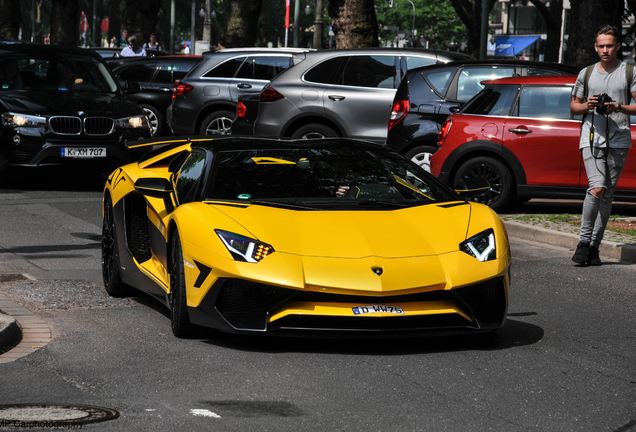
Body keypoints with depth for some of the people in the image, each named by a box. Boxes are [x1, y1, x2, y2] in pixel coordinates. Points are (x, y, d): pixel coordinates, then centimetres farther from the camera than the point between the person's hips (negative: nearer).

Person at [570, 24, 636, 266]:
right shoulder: (586, 74, 14)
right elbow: (573, 106, 21)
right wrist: (588, 106, -1)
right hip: (591, 138, 0)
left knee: (608, 194, 3)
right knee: (597, 187, -19)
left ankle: (594, 246, 10)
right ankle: (584, 241, -13)